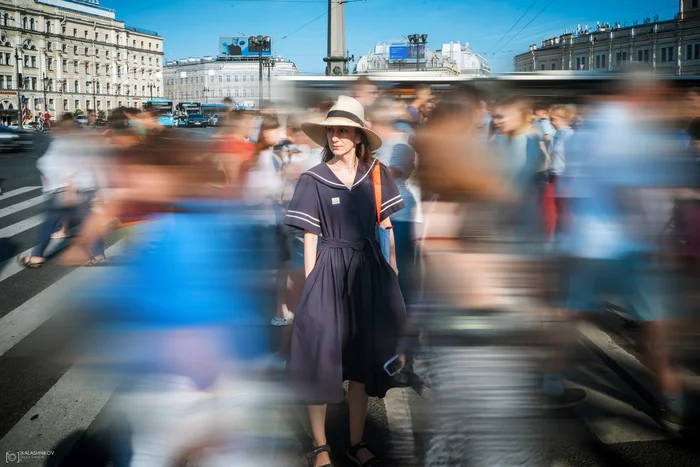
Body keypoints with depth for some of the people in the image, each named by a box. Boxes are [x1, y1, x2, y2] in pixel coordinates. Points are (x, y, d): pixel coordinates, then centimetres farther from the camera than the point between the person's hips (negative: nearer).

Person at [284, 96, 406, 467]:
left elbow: (387, 228, 9)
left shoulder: (376, 174, 4)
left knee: (362, 358, 10)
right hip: (330, 270, -3)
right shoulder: (313, 180, -3)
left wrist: (393, 275, 5)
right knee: (321, 358, 0)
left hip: (369, 271, 3)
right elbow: (310, 238, -3)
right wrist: (312, 286, -7)